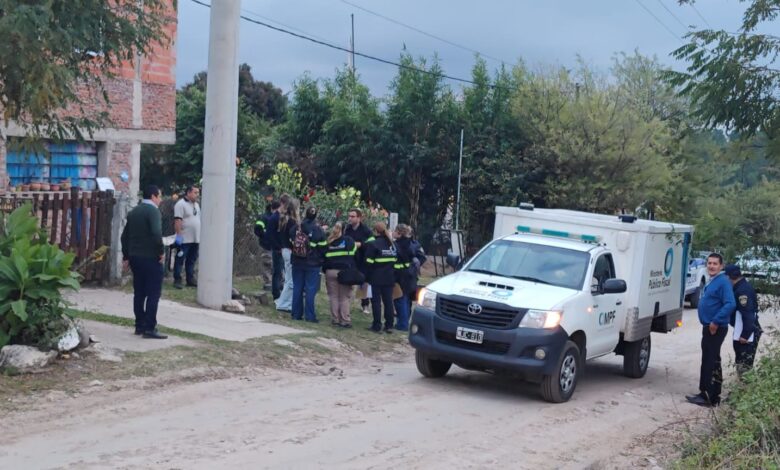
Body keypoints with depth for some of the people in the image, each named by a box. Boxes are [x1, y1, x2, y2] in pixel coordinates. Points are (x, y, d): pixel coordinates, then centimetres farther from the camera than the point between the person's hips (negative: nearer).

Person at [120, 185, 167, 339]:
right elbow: (156, 233, -26)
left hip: (135, 257, 8)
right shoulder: (153, 211, -12)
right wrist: (161, 251, -14)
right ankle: (149, 328, -8)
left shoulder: (134, 212, 13)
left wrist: (126, 256, 20)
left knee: (139, 293, 13)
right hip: (151, 257, -8)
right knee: (153, 293, -5)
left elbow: (125, 236, 16)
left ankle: (139, 326, 17)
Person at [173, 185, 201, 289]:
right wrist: (179, 235, -22)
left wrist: (201, 235, 19)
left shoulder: (196, 204, 16)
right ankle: (177, 280, 2)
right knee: (180, 259, -2)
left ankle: (190, 279, 18)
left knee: (192, 260, 12)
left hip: (196, 238, 8)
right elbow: (177, 220, -17)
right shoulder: (181, 204, -11)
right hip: (184, 239, -8)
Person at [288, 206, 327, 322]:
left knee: (297, 288, 10)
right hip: (312, 265, -3)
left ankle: (296, 314, 13)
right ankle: (309, 316, -1)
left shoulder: (295, 229, 0)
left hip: (297, 263, 4)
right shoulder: (318, 231, -10)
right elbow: (323, 248, -7)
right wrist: (322, 261, 8)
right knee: (310, 289, -1)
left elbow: (291, 243, 8)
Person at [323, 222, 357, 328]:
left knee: (334, 297, 9)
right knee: (345, 297, 1)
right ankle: (345, 320, -1)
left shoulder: (328, 242, 6)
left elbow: (325, 257, 9)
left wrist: (325, 271, 16)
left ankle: (335, 319, 9)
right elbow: (353, 256, 4)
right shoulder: (348, 241, 2)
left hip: (330, 271, 2)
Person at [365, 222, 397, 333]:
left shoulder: (373, 244, -10)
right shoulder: (391, 244, 9)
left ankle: (377, 326, 2)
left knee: (376, 301, 1)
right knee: (388, 301, 10)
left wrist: (368, 276, -3)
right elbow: (395, 260, 11)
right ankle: (389, 326, 12)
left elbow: (369, 262, -11)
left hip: (376, 278, -5)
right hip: (389, 278, 5)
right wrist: (391, 272, 14)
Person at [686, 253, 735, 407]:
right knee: (707, 361, 15)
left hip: (716, 329, -10)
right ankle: (705, 393, 22)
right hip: (708, 327, 10)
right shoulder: (711, 282, 15)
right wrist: (708, 323, 15)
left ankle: (711, 398, -5)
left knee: (711, 362, -8)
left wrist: (716, 322, -24)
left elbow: (730, 304, -25)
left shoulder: (723, 282, -16)